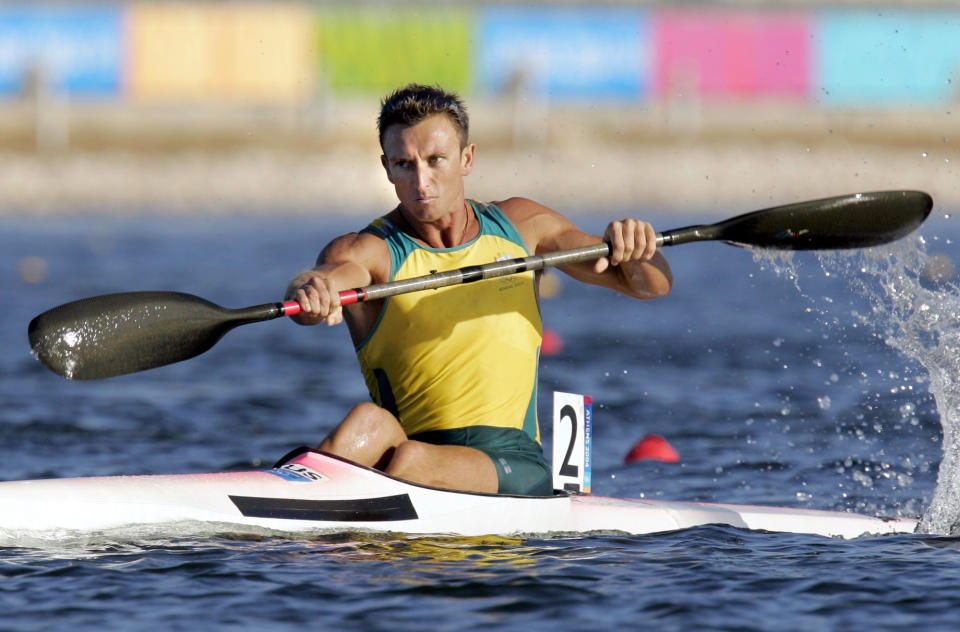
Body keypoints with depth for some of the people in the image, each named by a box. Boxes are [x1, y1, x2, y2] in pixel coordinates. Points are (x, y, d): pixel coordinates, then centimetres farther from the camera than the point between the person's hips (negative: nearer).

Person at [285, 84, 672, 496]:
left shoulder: (519, 226, 12)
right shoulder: (366, 251, 1)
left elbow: (653, 285, 13)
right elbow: (327, 276, -24)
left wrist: (633, 252, -12)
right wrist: (311, 293, -49)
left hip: (516, 465, 1)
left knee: (411, 459, -33)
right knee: (367, 423, -35)